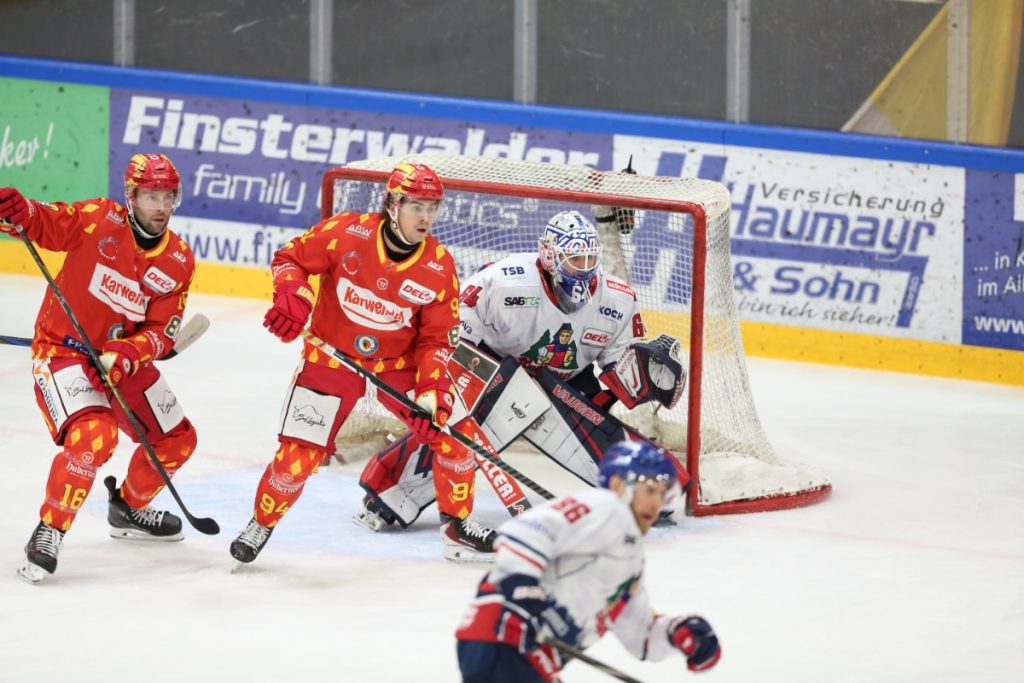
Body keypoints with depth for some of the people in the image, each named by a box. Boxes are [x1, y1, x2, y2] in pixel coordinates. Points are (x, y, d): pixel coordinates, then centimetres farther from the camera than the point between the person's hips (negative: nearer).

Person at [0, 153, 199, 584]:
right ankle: (49, 531, -15)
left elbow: (162, 334, -8)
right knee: (92, 435, -29)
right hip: (63, 349, -6)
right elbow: (42, 224, -22)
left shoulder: (179, 262, -3)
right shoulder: (98, 220, -14)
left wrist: (124, 354, -26)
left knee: (177, 440, 15)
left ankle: (128, 509, 41)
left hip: (125, 359, 6)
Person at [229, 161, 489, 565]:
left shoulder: (439, 267, -10)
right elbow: (290, 258, -5)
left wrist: (431, 391, -18)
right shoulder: (347, 233, -17)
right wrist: (292, 296, -24)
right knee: (299, 455, -8)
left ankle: (457, 521, 18)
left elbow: (436, 338, -6)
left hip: (398, 364, 3)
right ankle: (262, 523, 18)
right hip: (331, 355, -2)